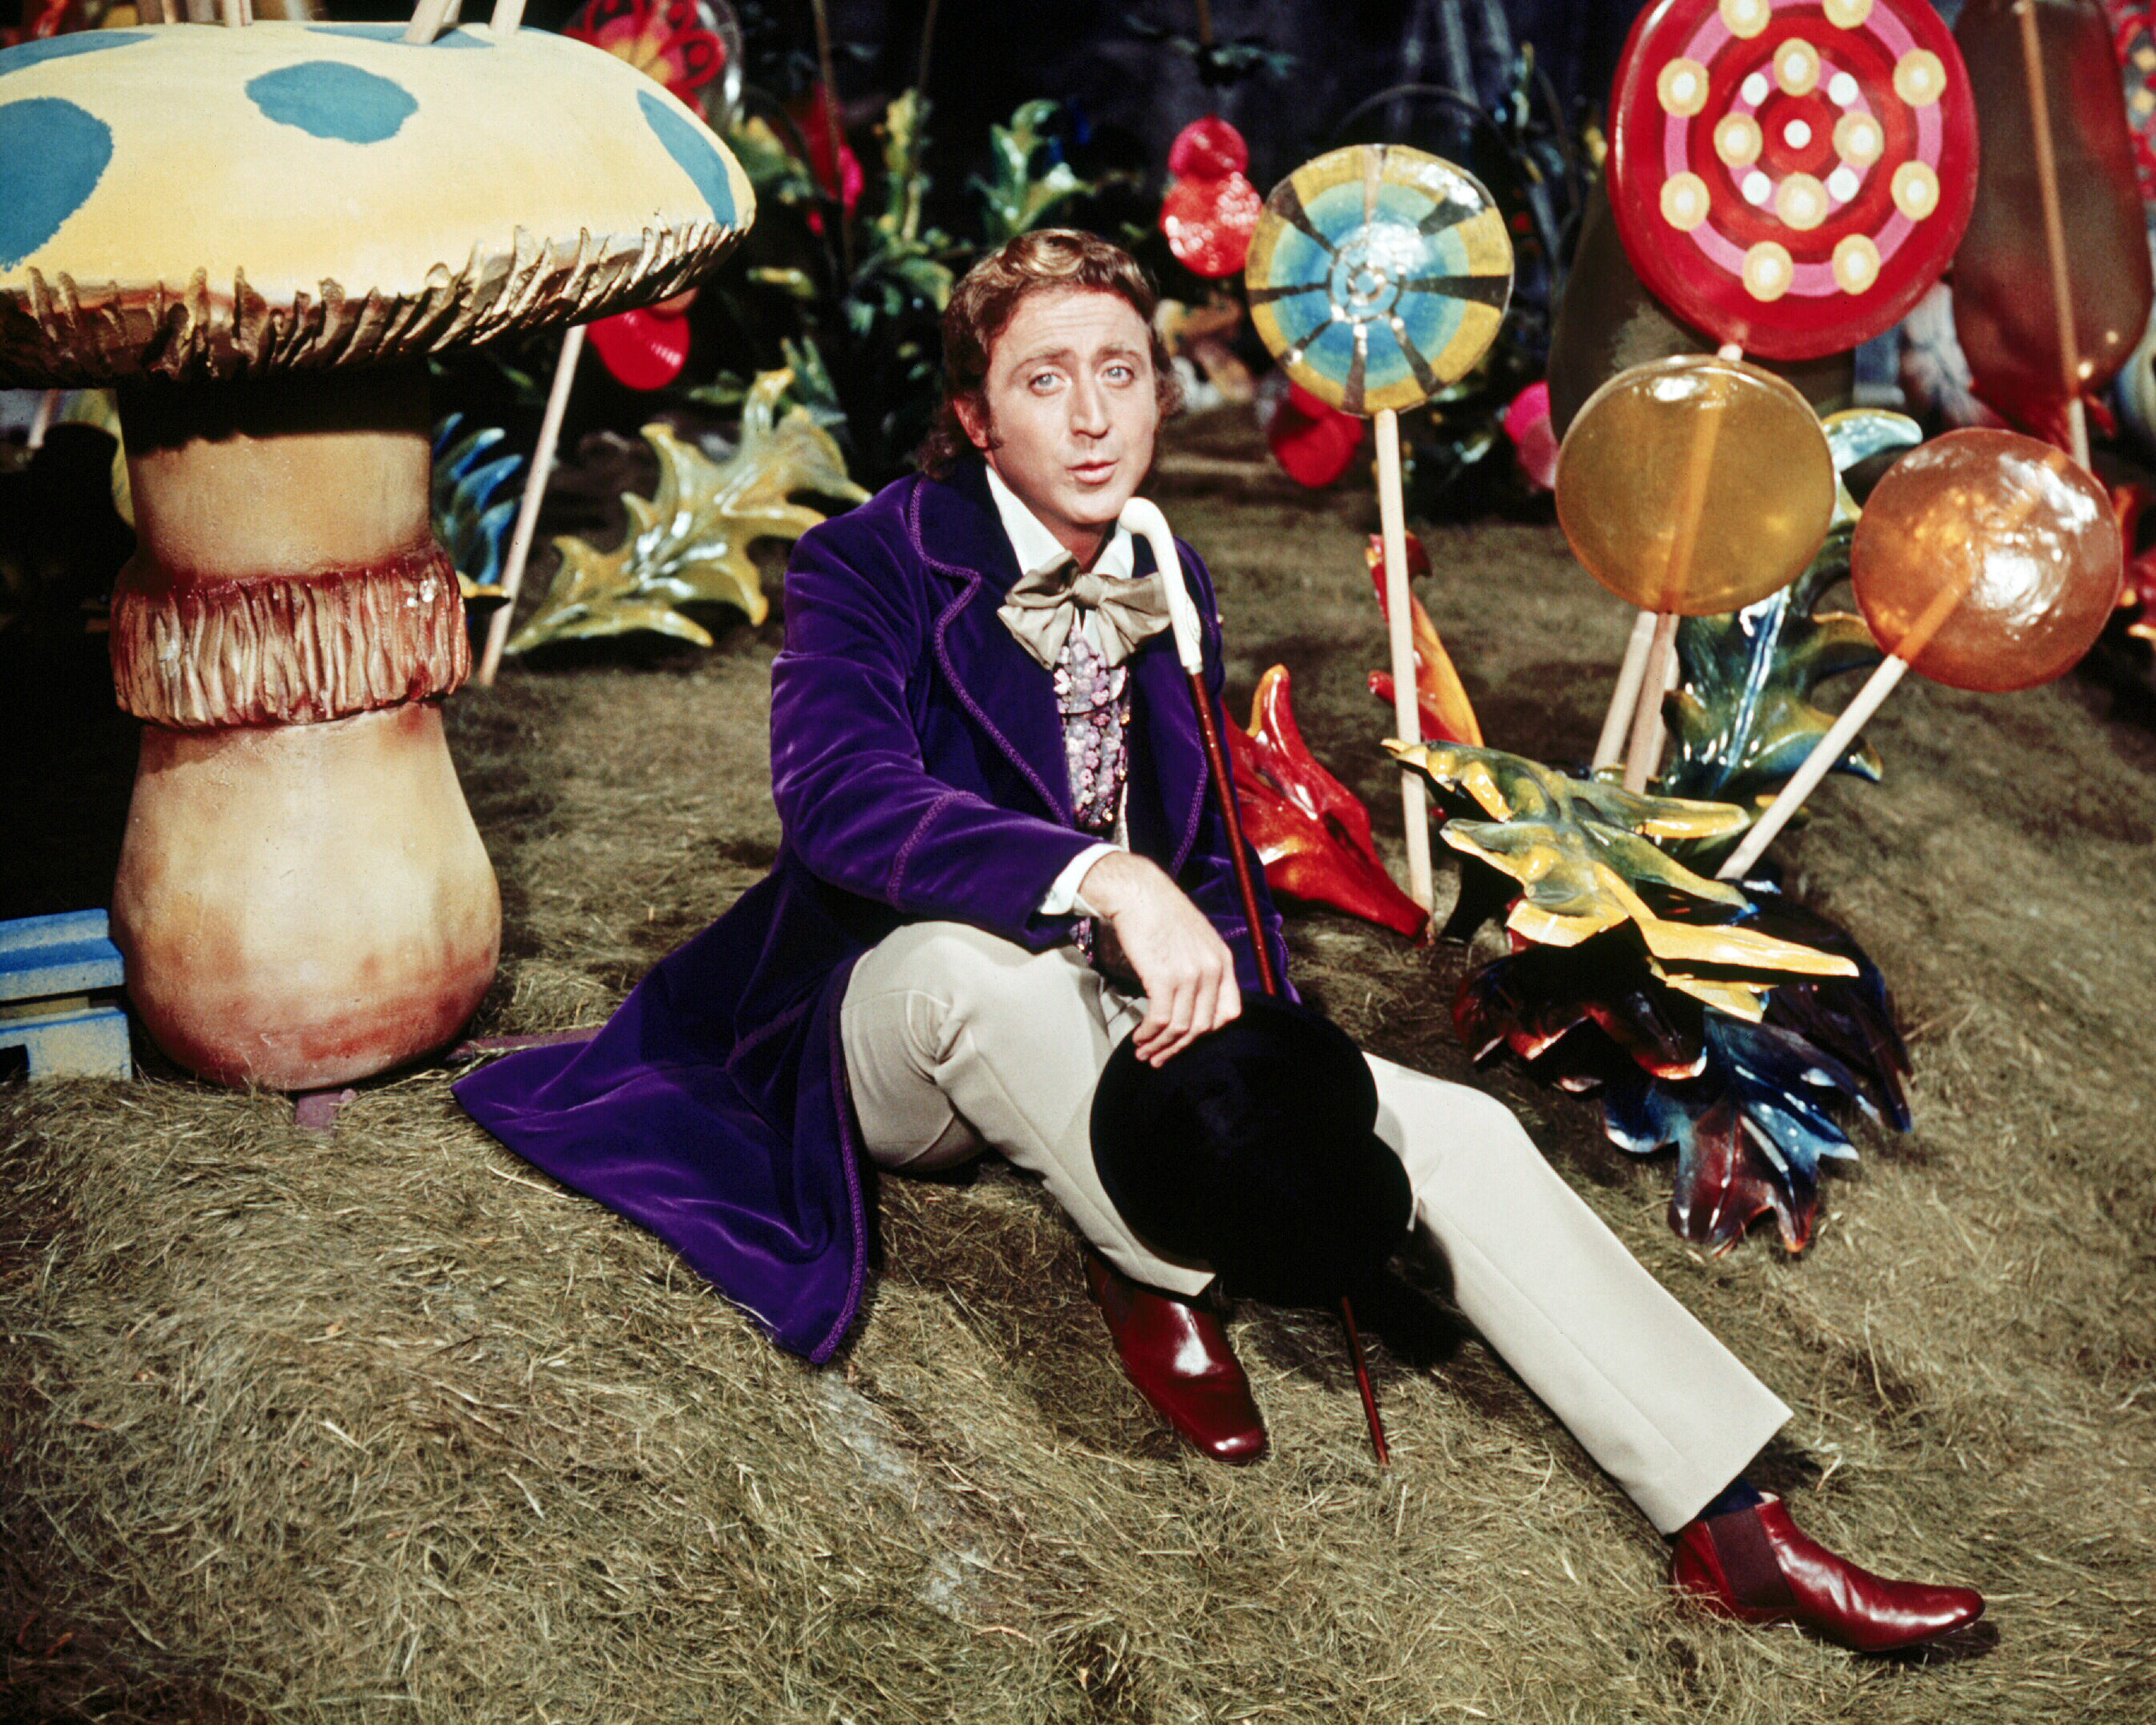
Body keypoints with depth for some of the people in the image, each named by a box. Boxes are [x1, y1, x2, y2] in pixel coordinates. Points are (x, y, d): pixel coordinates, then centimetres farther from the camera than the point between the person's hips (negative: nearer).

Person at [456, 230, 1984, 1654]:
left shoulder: (1172, 593, 6)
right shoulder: (874, 562, -12)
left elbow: (1217, 861, 10)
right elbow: (837, 792, -31)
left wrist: (1233, 997, -12)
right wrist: (1111, 882, -44)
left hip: (1116, 1025, 5)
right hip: (901, 1030, -4)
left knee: (1454, 1132, -14)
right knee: (963, 943, -41)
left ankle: (1732, 1526, -10)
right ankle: (1155, 1271, -17)